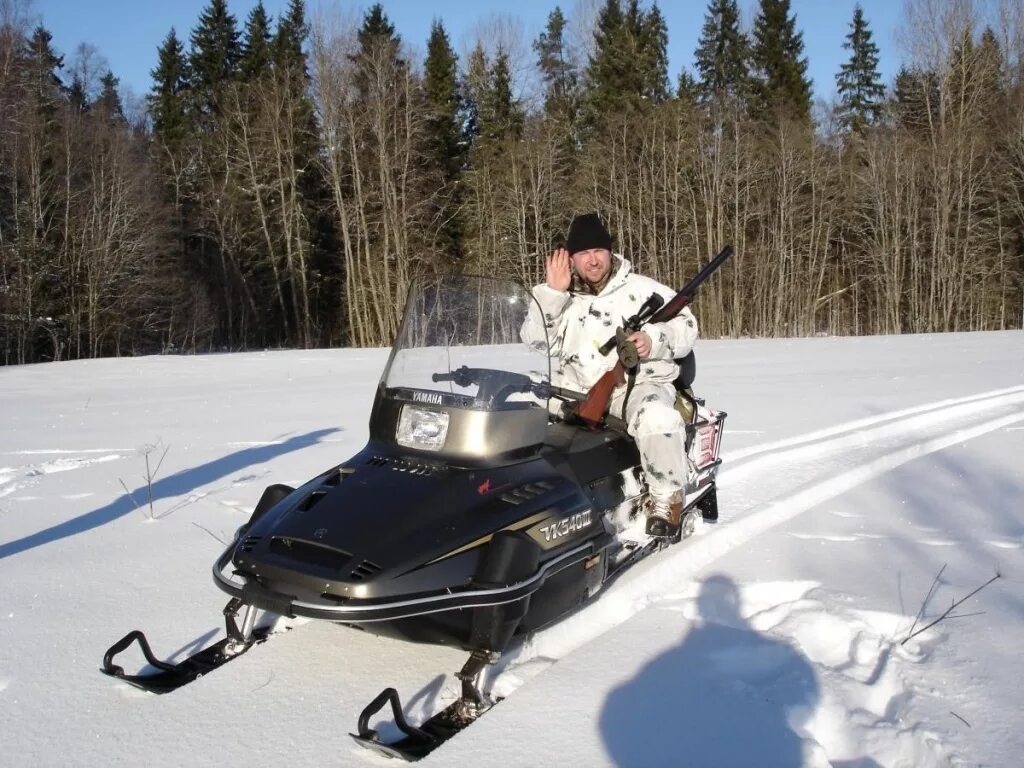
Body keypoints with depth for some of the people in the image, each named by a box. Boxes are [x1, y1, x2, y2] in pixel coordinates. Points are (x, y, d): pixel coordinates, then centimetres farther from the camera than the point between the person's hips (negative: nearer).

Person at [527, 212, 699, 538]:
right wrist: (552, 293, -5)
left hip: (638, 384, -3)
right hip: (575, 390, 3)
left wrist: (654, 340, -15)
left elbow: (686, 328, 5)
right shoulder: (560, 298, 15)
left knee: (657, 417, -36)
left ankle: (666, 500, -18)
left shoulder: (644, 289, 8)